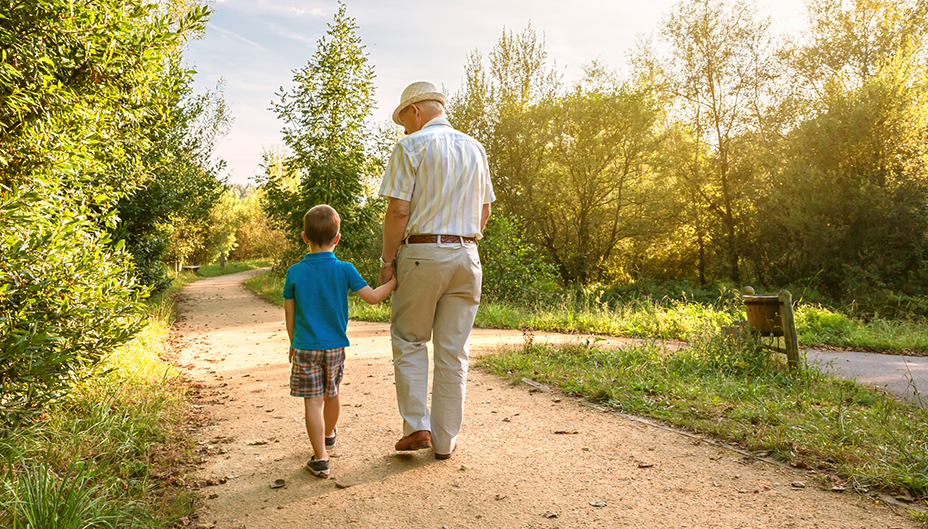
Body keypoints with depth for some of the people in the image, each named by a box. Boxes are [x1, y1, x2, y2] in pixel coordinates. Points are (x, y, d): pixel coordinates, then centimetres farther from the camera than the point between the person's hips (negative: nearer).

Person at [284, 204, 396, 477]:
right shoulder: (344, 270, -9)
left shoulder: (295, 272, -6)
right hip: (335, 346, 2)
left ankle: (320, 459, 2)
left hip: (305, 347, -2)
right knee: (331, 395, 21)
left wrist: (293, 343, 14)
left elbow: (289, 313, 1)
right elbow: (373, 297, -10)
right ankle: (328, 434, 46)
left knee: (313, 401, 1)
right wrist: (395, 280, 3)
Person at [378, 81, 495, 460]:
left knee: (409, 342, 12)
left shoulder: (411, 146, -5)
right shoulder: (475, 149, 13)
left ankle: (417, 426, 7)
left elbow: (399, 210, -11)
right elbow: (484, 212, 14)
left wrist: (387, 261, -4)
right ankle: (445, 439, 16)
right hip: (466, 253, 5)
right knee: (453, 351, 9)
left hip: (421, 252, -4)